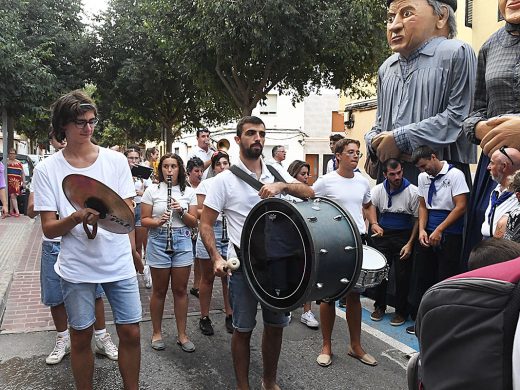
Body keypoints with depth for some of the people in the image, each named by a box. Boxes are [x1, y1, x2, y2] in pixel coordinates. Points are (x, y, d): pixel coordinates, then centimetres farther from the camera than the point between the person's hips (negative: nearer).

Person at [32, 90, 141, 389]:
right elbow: (49, 229, -4)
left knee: (131, 333, 6)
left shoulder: (116, 160, 1)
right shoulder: (47, 169, -3)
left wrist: (130, 249, -5)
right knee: (81, 337, 12)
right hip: (77, 267, -1)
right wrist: (76, 218, -23)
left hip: (119, 263, 1)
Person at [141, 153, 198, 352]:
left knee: (180, 290, 7)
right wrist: (158, 222, -20)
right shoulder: (152, 190, 0)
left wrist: (181, 211, -15)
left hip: (182, 241, 2)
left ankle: (182, 334, 19)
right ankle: (157, 333, 25)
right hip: (158, 241, -1)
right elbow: (144, 220, 0)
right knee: (159, 291, 8)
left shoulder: (188, 191, 4)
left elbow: (194, 222, 2)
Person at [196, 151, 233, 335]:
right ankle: (204, 318, 21)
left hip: (231, 232, 2)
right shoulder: (206, 184, 1)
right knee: (208, 277, 8)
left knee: (228, 277, 8)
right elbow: (199, 212, 0)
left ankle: (229, 316, 23)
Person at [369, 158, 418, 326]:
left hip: (404, 237, -2)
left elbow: (418, 219, -4)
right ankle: (379, 306, 25)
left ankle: (401, 311, 20)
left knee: (402, 276, 2)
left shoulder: (412, 191, -10)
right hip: (383, 235, 2)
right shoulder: (378, 190, -3)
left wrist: (410, 244, -10)